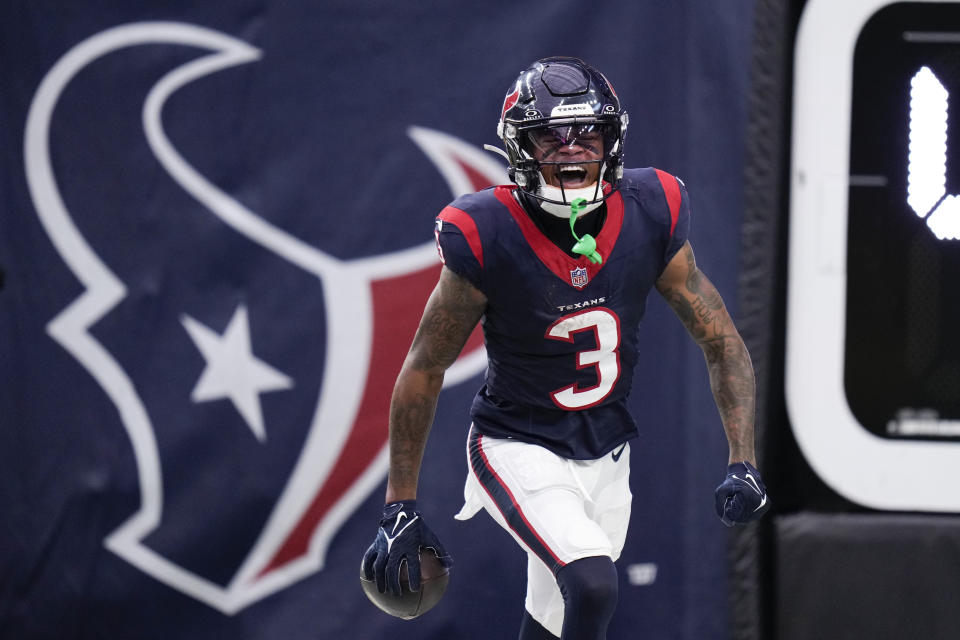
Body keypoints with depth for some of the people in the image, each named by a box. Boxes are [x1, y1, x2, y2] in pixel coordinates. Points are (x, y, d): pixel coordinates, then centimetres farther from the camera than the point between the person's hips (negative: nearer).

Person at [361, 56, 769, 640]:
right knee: (594, 586, -27)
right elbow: (424, 371, -9)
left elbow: (723, 344, -1)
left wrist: (743, 462, -11)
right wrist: (400, 507, -8)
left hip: (606, 455, 5)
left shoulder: (650, 218, -11)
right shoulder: (489, 240, -20)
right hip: (519, 451, -4)